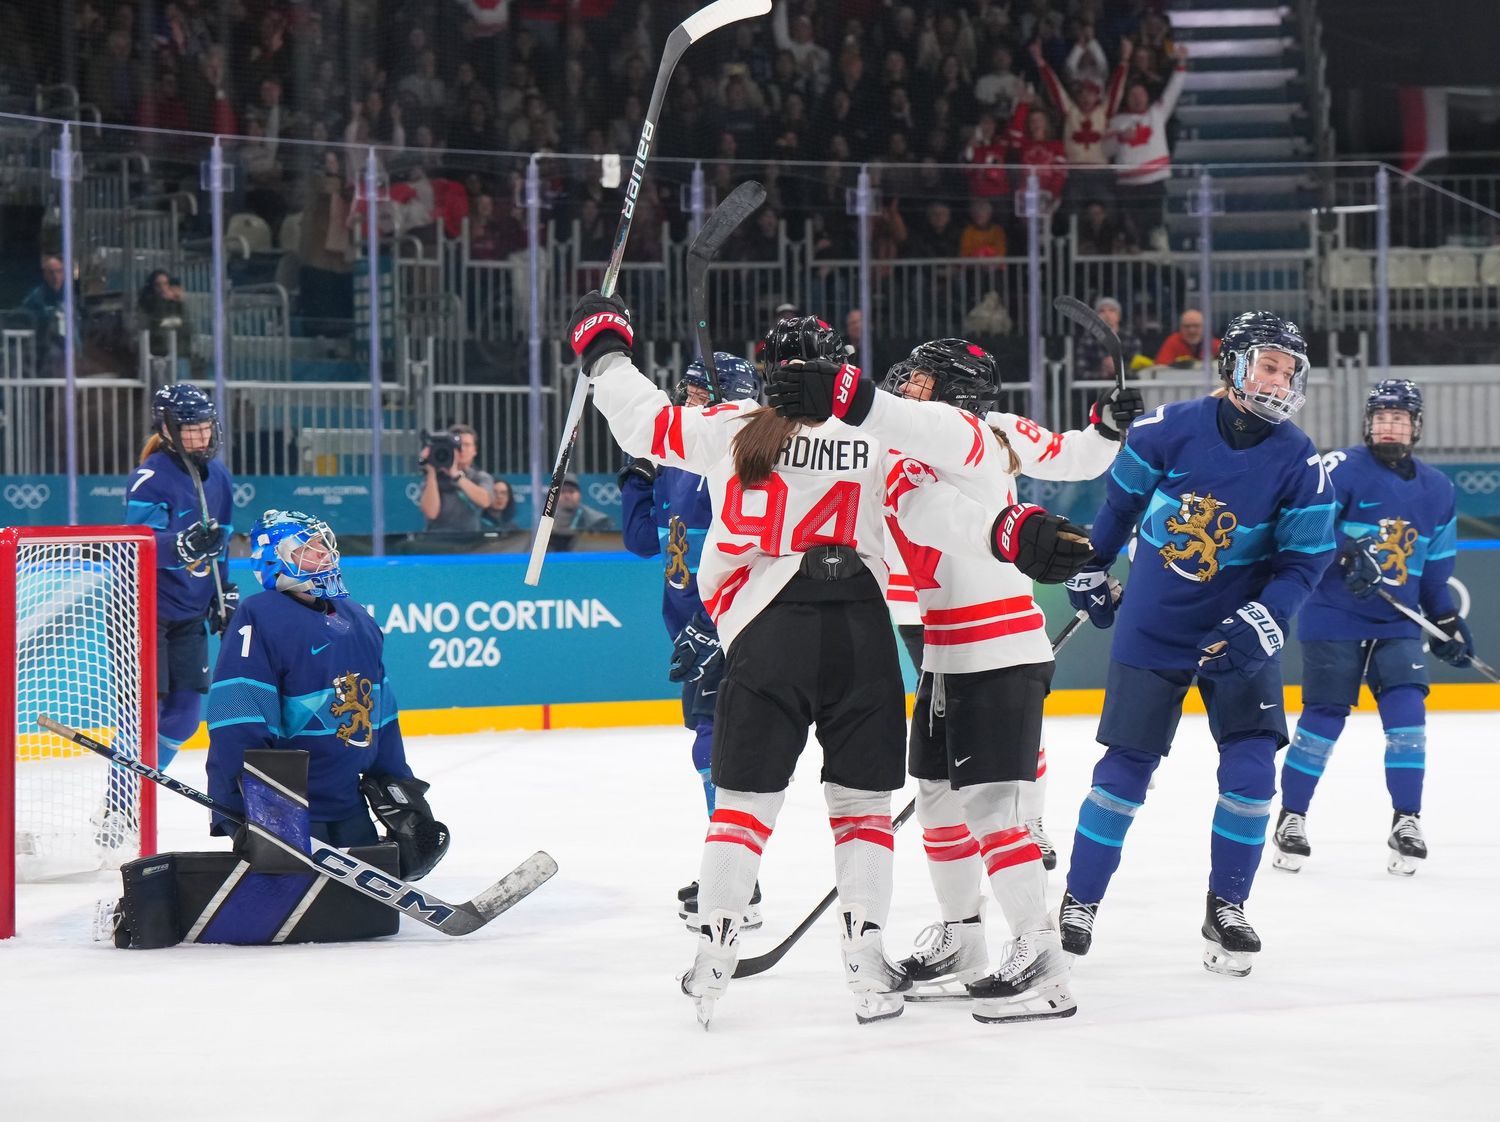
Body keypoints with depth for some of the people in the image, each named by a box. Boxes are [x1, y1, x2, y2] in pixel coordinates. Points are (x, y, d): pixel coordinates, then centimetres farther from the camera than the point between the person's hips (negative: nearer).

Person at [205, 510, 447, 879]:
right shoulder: (260, 619, -14)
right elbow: (237, 729, -21)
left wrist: (401, 797, 18)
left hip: (346, 808, 9)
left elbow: (380, 718, 22)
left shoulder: (359, 622, 15)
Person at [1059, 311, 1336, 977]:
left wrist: (1260, 621, -25)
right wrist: (1091, 571, 16)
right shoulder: (1170, 430, -11)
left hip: (1238, 641, 1)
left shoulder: (1299, 464, -11)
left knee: (1250, 771, -9)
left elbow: (1303, 561, -10)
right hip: (1152, 632, -1)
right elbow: (1121, 498, 6)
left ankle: (1225, 911, 8)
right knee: (1124, 771, 1)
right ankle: (1079, 903, 15)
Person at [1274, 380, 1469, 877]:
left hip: (1397, 624, 4)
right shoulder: (1342, 468, -7)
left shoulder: (1437, 489, 12)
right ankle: (1291, 819, 13)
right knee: (1324, 717, -2)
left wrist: (1447, 620, 13)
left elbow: (1435, 567, 19)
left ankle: (1406, 822, 0)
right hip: (1333, 618, -4)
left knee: (1407, 713, -8)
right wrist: (1347, 555, -29)